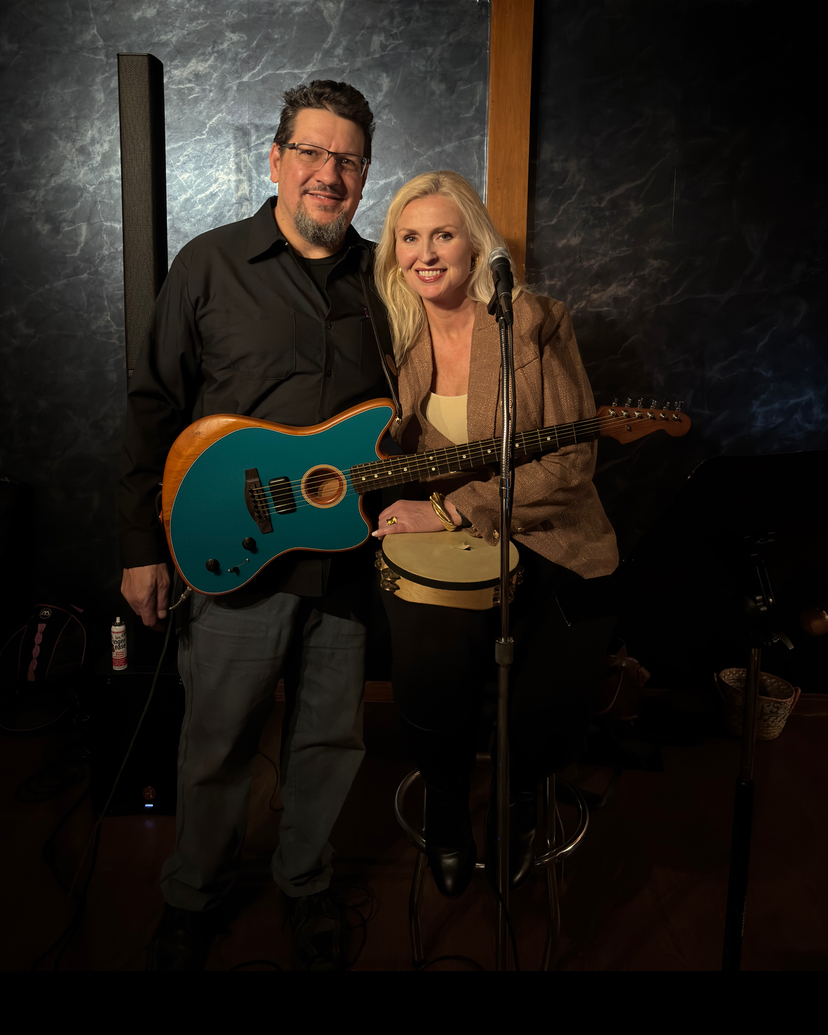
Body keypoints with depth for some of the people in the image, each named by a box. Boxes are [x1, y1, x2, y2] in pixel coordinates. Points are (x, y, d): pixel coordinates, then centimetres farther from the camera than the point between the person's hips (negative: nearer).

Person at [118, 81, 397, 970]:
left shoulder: (381, 277, 8)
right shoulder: (210, 265, -1)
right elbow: (155, 409, -1)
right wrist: (143, 545, -3)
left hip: (348, 553, 3)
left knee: (329, 738, 14)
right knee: (218, 741, 10)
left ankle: (305, 882, 40)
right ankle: (193, 897, 37)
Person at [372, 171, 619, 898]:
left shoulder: (538, 324, -6)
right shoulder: (392, 336, 5)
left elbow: (570, 462, -11)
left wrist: (451, 510, -16)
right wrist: (395, 510, -6)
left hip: (541, 539, -1)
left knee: (549, 700, -12)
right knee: (433, 675, -16)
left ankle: (519, 797, 27)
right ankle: (447, 810, 20)